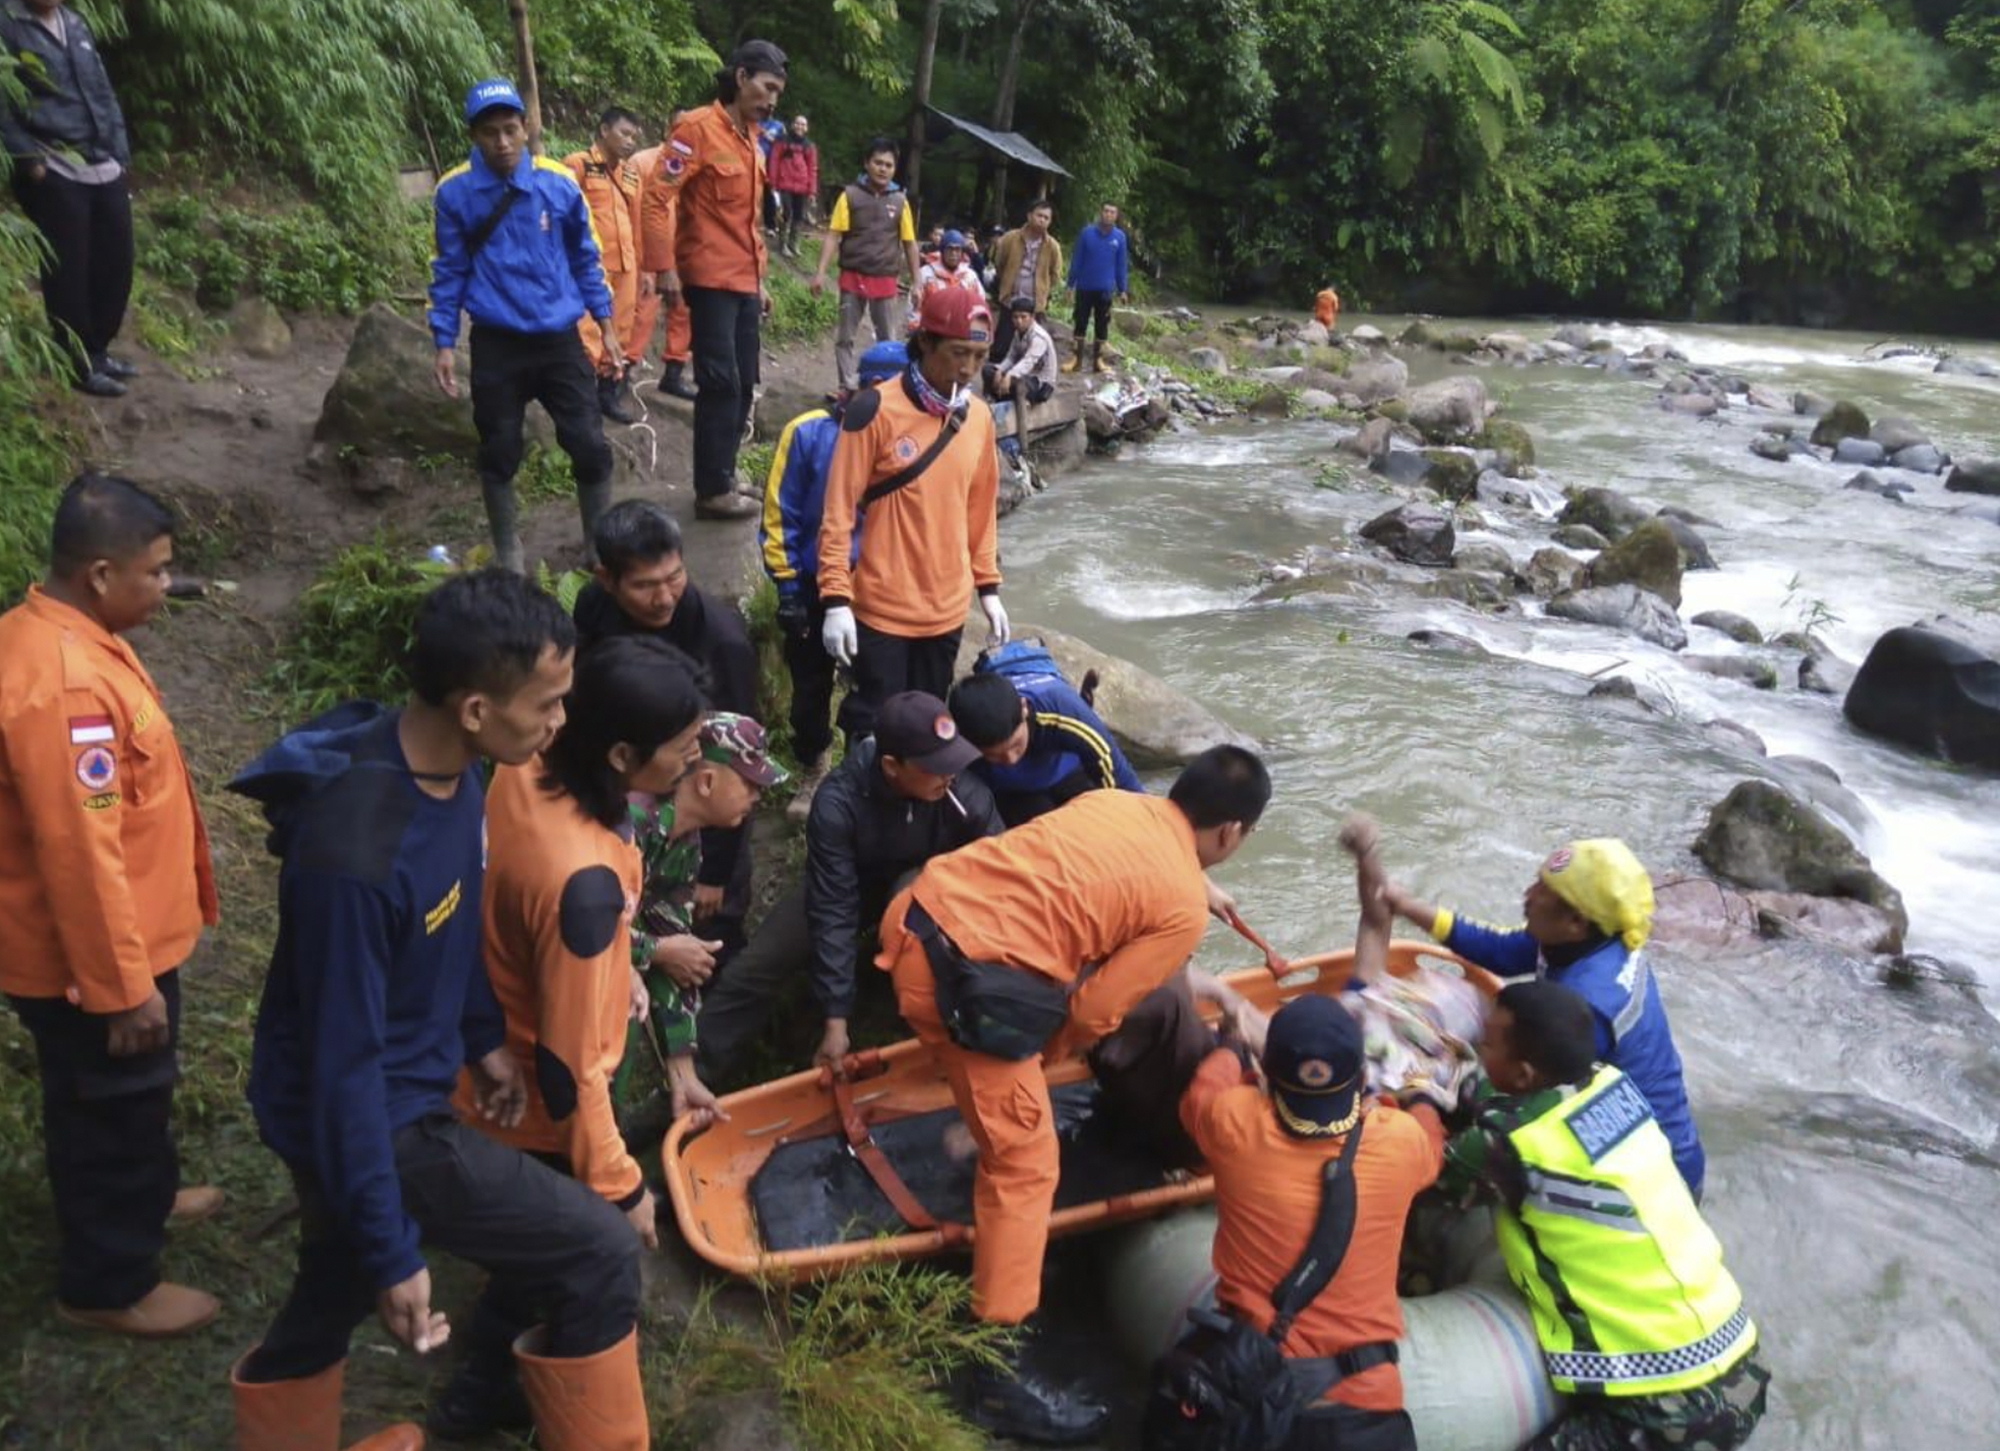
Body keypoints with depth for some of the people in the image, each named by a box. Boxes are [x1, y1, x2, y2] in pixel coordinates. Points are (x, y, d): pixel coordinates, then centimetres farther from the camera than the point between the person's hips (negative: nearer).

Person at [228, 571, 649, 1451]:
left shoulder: (450, 768, -9)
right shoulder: (357, 854, -35)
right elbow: (346, 1066, -27)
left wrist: (483, 1036, 17)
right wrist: (391, 1251, -20)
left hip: (396, 1086, 8)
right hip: (368, 1116, -8)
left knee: (331, 1297, 29)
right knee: (599, 1256, -4)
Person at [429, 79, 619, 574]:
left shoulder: (559, 182, -5)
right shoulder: (454, 191, -6)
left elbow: (585, 258, 7)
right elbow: (449, 271, 3)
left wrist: (606, 327, 7)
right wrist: (444, 344, 1)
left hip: (560, 340, 1)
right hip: (495, 345, 0)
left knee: (591, 447, 0)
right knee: (499, 454, 8)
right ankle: (507, 553, 25)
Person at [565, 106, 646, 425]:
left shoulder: (631, 172, 16)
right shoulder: (577, 164, -4)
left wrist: (641, 265, 22)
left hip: (623, 266, 7)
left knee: (620, 333, 11)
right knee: (588, 333, -9)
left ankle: (611, 394, 22)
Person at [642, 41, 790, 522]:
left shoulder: (749, 141, 16)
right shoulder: (698, 129, -10)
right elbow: (657, 196, -16)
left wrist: (760, 279, 21)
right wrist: (665, 268, -22)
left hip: (744, 283, 8)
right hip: (711, 280, -8)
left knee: (743, 385, 10)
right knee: (721, 384, -7)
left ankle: (723, 474, 22)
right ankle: (713, 491, 1)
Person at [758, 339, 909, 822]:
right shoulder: (810, 433, -13)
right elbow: (779, 516, -7)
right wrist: (787, 587, -8)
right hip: (814, 587, 0)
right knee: (810, 688, 15)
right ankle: (813, 772, 40)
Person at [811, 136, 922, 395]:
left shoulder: (900, 200, 3)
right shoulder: (850, 194, -2)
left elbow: (910, 244, 7)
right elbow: (833, 236, -4)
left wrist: (916, 283, 5)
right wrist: (821, 272, -12)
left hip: (886, 281, 1)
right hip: (853, 277, -1)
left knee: (889, 340, 4)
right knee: (845, 338, 4)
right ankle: (848, 389, 12)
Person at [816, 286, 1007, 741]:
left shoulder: (979, 416, 5)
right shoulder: (875, 410, -13)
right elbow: (839, 511, -11)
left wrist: (987, 586, 14)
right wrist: (836, 598, -14)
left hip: (948, 609, 5)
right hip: (883, 609, -5)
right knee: (875, 728, 3)